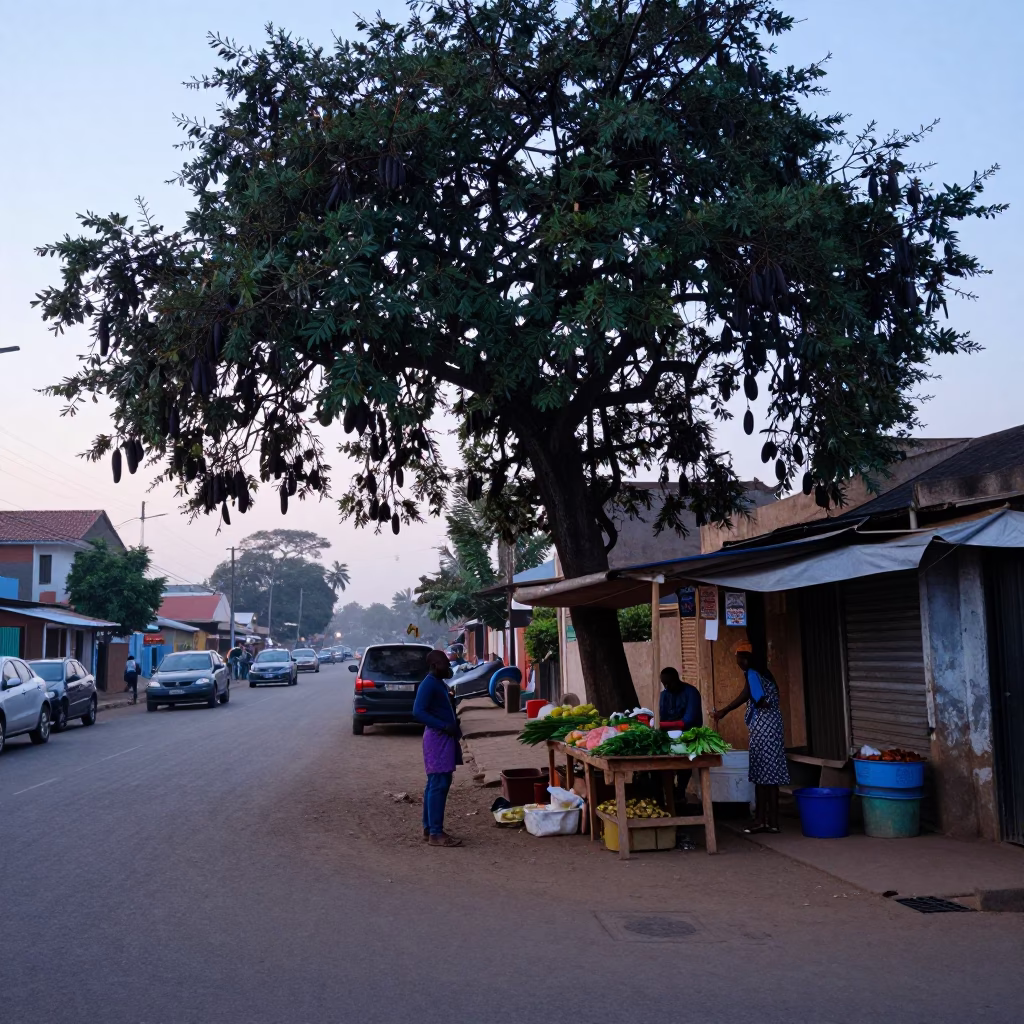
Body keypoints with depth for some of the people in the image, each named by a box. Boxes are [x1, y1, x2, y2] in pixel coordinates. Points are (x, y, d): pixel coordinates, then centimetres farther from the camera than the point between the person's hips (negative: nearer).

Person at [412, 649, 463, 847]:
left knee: (435, 784, 12)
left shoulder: (439, 683, 15)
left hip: (444, 738, 10)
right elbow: (418, 712, -24)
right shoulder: (428, 684, -15)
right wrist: (444, 726, -25)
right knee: (439, 785, -9)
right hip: (437, 739, -10)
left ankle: (429, 829, 18)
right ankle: (436, 833, -8)